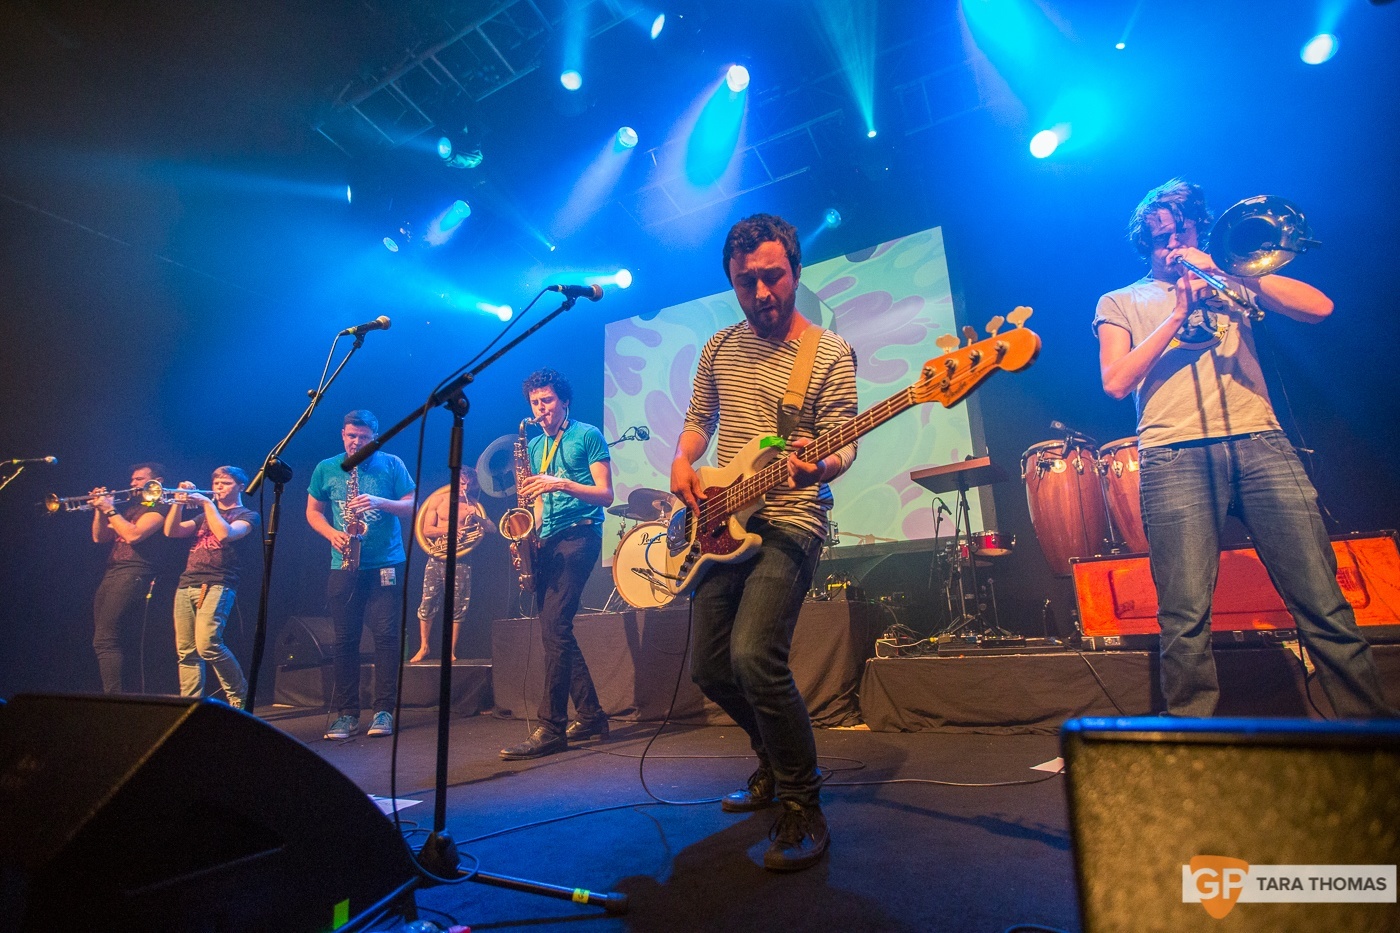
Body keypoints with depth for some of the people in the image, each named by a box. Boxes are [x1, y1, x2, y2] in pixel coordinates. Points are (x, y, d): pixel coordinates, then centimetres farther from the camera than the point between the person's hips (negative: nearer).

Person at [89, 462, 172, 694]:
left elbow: (133, 535, -16)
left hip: (133, 576, -9)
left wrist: (110, 510, -7)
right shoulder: (129, 507, 23)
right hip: (111, 575, 9)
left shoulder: (158, 507, -2)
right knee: (125, 646, 9)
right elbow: (99, 538, 20)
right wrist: (100, 509, 8)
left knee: (105, 641, -15)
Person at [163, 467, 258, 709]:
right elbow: (171, 532, 14)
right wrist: (179, 502, 3)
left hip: (217, 585, -6)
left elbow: (225, 534, -12)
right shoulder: (204, 516, 27)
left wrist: (207, 503, -7)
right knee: (186, 651, 2)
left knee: (207, 644, -20)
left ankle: (239, 696, -5)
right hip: (186, 584, 7)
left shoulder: (247, 515, 7)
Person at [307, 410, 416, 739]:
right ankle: (346, 713, 14)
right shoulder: (326, 469, 9)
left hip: (386, 564, -2)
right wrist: (332, 534, -5)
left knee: (385, 634, -3)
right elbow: (313, 511, 14)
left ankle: (384, 711, 5)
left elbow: (411, 507, 0)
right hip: (344, 565, 2)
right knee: (345, 638, 4)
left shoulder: (391, 464, 3)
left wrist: (380, 503, -17)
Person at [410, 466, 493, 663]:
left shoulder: (474, 505, 6)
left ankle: (451, 651, 11)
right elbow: (427, 530, -2)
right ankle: (423, 647, 17)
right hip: (436, 559, 0)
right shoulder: (438, 499, 5)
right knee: (428, 604, 1)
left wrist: (477, 518, -20)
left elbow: (492, 530, -3)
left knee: (458, 607, 1)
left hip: (460, 562, 0)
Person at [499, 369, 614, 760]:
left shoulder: (588, 436, 0)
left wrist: (562, 483, -20)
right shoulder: (534, 446, 19)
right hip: (547, 541, 8)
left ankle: (551, 727, -10)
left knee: (554, 626, -16)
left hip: (580, 534, -8)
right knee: (556, 630, 7)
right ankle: (591, 715, 18)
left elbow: (606, 495, -7)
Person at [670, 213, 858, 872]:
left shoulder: (830, 353, -4)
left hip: (788, 524, -6)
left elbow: (844, 444, -10)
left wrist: (819, 465, -33)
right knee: (709, 667, 10)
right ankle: (776, 760, 37)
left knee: (753, 656, -25)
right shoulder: (720, 348, 12)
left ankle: (802, 806, -1)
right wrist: (681, 462, 0)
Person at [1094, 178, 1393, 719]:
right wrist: (1177, 315, -3)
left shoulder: (1234, 279, 25)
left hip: (1259, 442, 3)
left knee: (1322, 603, -4)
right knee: (1185, 616, -8)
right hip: (1174, 455, -2)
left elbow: (1318, 308, 8)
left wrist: (1228, 272, 1)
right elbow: (1116, 383, 2)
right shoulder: (1120, 303, 18)